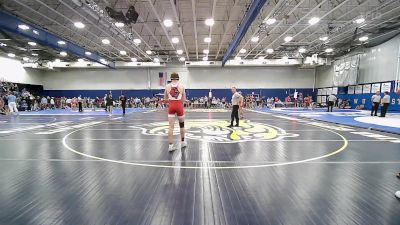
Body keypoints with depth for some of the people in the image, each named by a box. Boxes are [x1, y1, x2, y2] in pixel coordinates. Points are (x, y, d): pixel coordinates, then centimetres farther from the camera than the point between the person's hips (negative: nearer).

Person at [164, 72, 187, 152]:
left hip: (171, 106, 1)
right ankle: (183, 142, 29)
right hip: (179, 106, -1)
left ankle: (170, 145, 3)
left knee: (171, 126, 3)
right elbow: (184, 99, 1)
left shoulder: (167, 86, 0)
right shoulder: (181, 86, -3)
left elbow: (165, 99, 7)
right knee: (182, 124, 17)